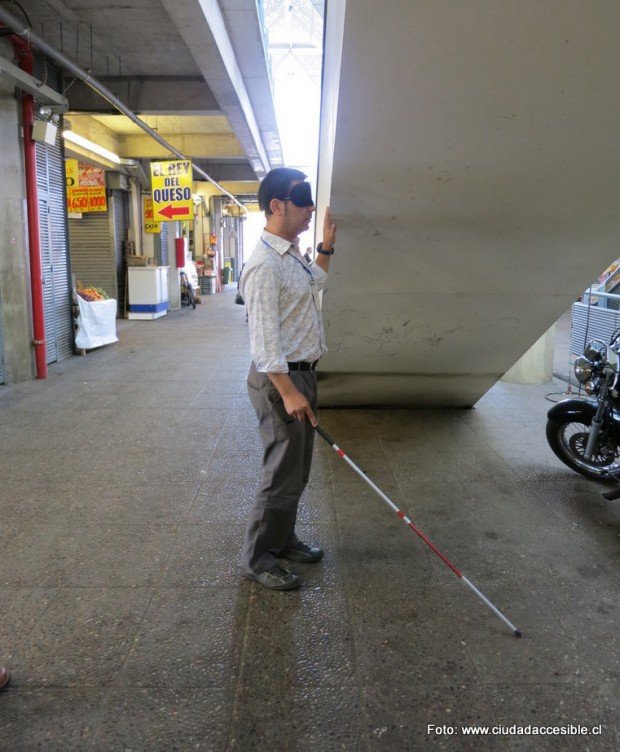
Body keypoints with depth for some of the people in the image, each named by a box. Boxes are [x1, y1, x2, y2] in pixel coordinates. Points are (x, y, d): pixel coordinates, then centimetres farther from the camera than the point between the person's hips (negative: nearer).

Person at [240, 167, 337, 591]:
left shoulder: (292, 254, 12)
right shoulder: (264, 265, -20)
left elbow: (316, 282, 35)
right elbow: (264, 338, -24)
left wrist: (327, 247, 25)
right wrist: (288, 392, -26)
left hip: (303, 374, 10)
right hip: (281, 380, -10)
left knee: (297, 471, 18)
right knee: (283, 473, -2)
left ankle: (283, 540, 35)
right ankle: (258, 559, 14)